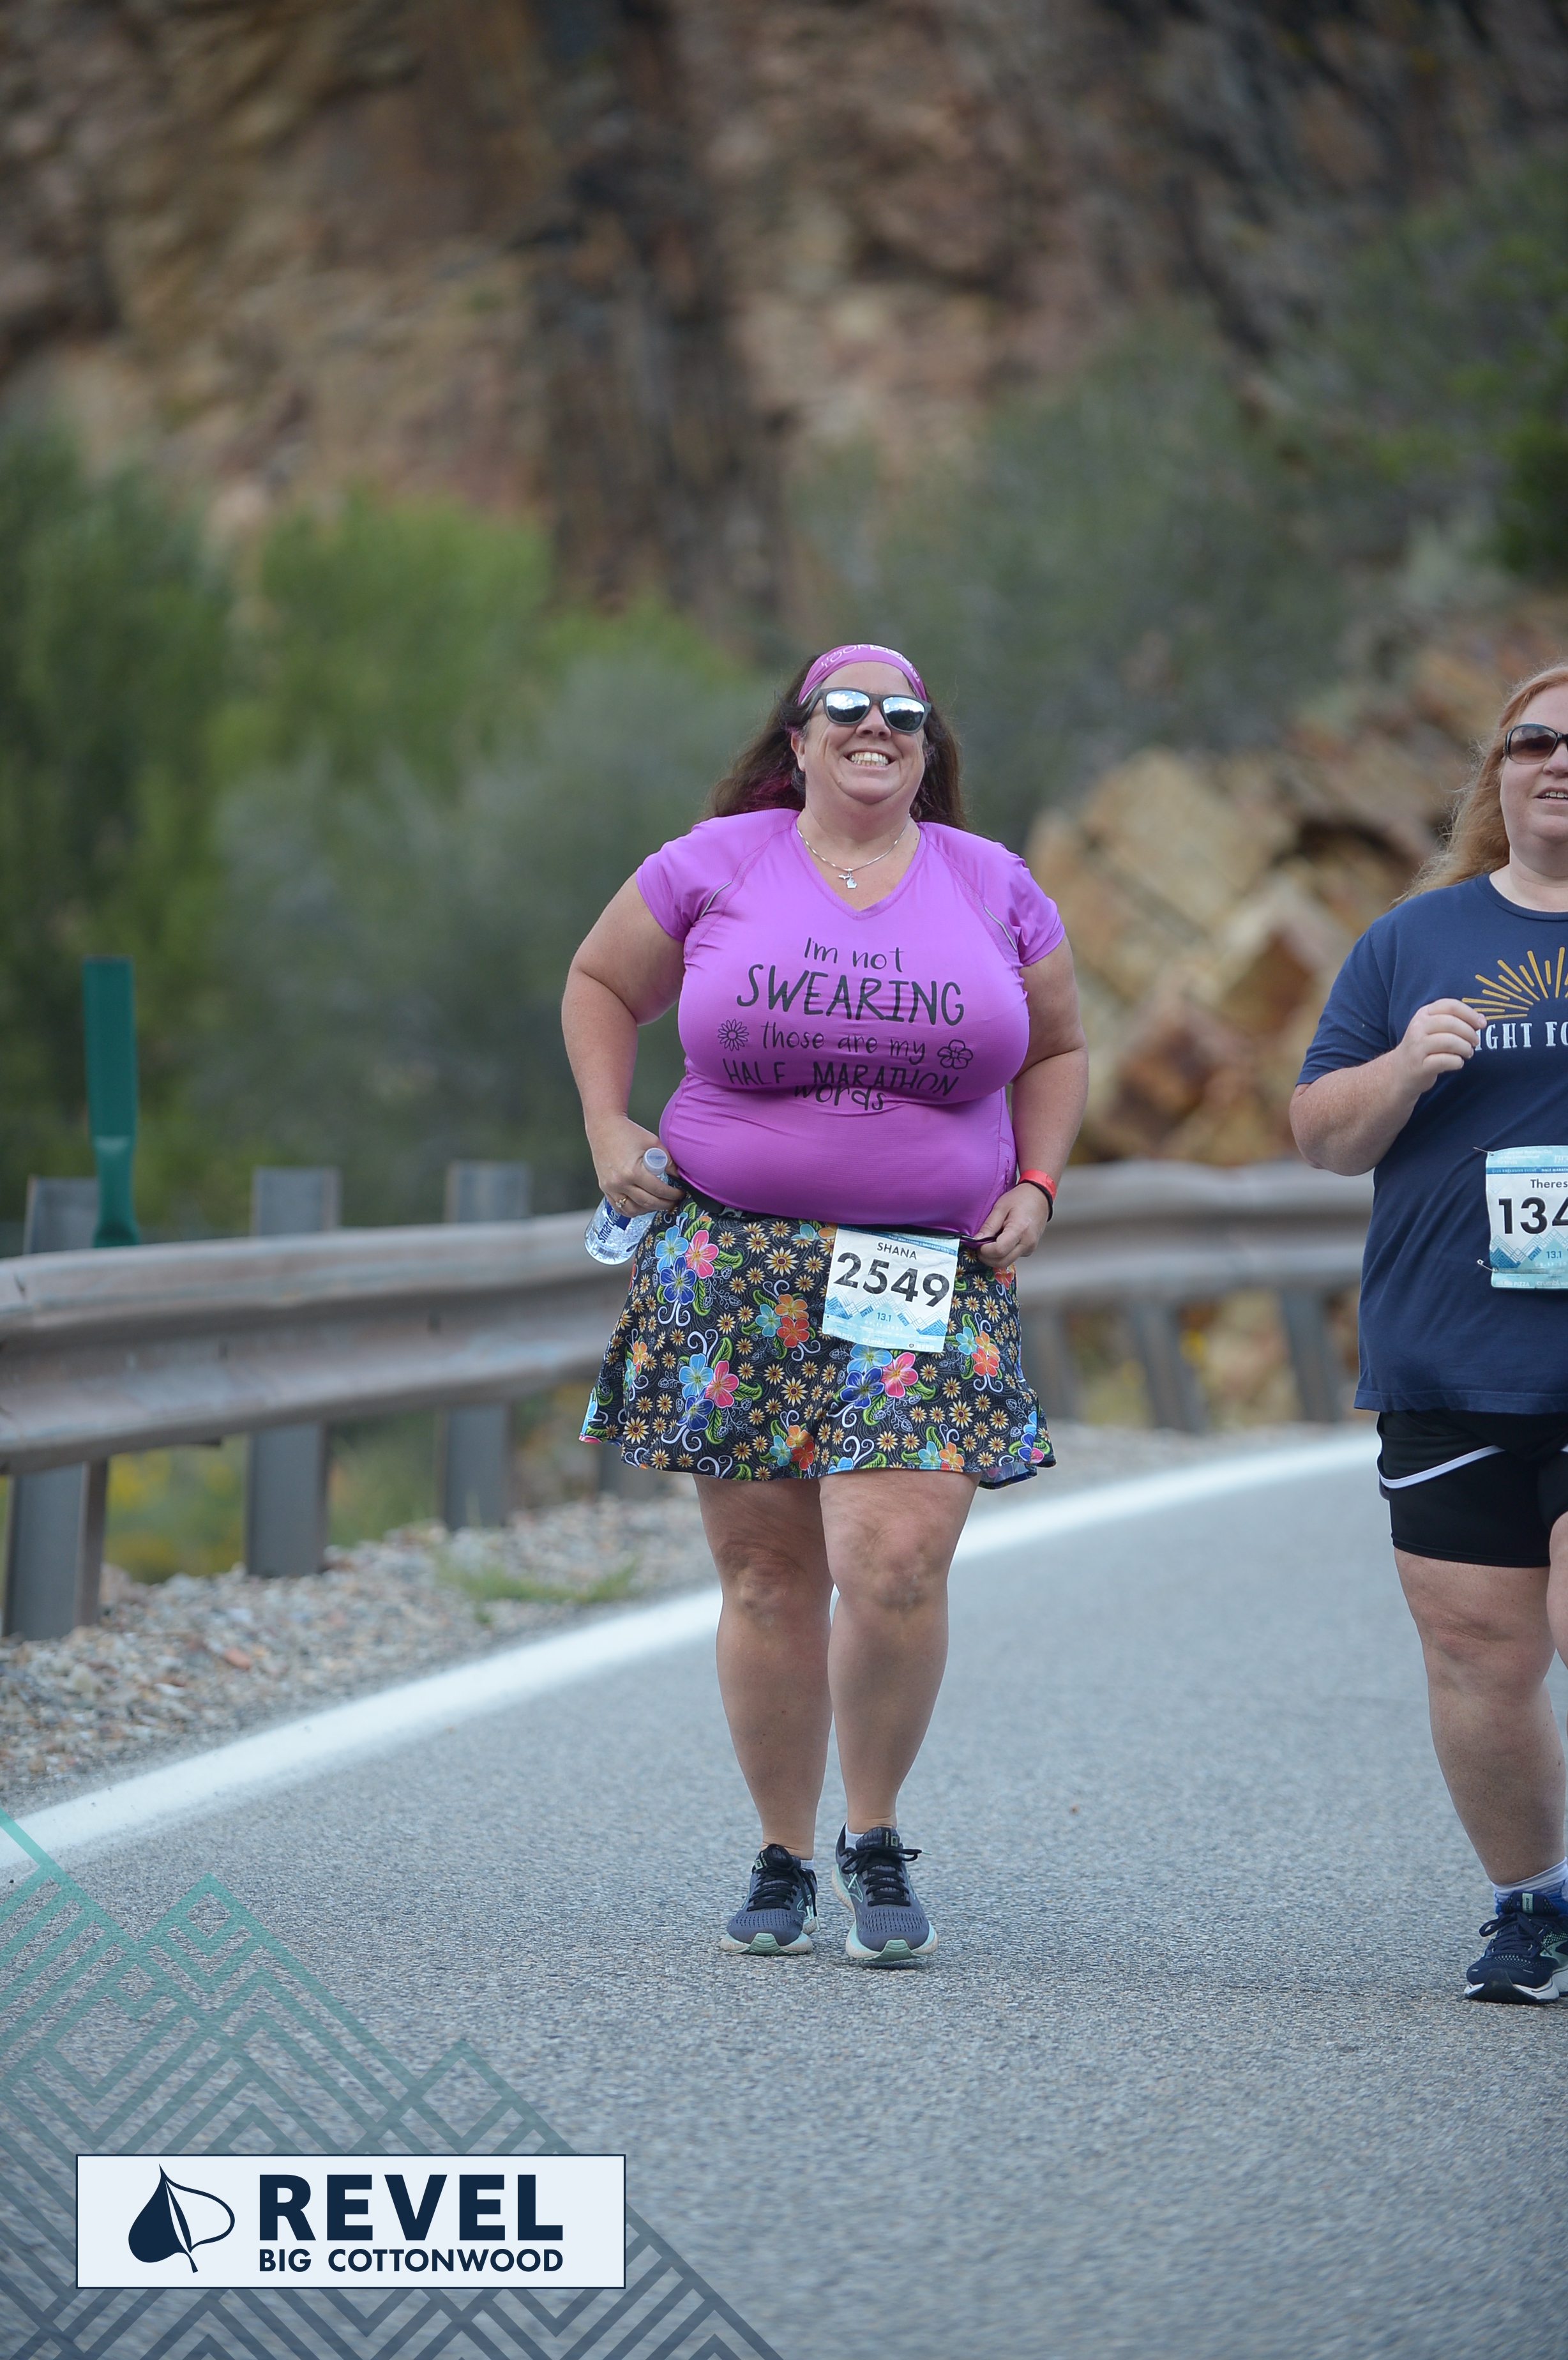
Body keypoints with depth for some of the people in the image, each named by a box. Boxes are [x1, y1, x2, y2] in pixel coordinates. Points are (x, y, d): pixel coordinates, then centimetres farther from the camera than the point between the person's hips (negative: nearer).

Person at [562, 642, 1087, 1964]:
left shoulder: (992, 888, 10)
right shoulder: (715, 867, 5)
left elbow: (1056, 1051, 21)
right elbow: (602, 985, 17)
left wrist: (1034, 1185, 6)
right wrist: (609, 1132, 4)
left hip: (930, 1281, 0)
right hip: (734, 1269, 0)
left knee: (895, 1561, -15)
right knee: (767, 1574, 3)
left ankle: (876, 1839, 6)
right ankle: (784, 1860, 17)